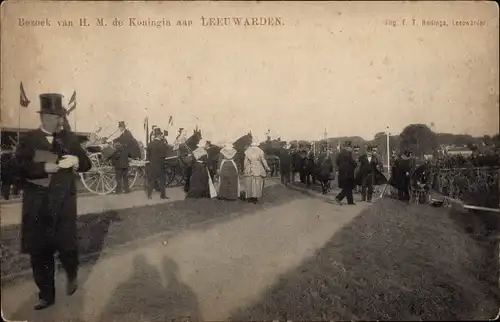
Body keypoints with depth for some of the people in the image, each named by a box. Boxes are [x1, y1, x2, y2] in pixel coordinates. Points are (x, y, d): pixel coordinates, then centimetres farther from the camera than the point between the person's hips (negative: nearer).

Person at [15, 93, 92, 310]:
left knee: (67, 246, 1)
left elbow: (86, 165, 8)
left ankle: (72, 276, 33)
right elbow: (20, 167, -10)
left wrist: (75, 161, -12)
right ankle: (46, 294, 23)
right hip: (37, 205, 0)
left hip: (64, 203, 0)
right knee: (40, 252, 6)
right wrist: (46, 167, -21)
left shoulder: (69, 138, 8)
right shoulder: (29, 139, 2)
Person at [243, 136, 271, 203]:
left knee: (249, 183, 11)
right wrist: (267, 168, 7)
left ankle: (250, 197, 14)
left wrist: (244, 169, 10)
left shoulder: (247, 151, -5)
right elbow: (263, 161, -6)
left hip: (249, 170, 1)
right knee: (257, 184, 7)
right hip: (258, 170, -1)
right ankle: (255, 197, 7)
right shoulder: (260, 151, -9)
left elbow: (245, 161, -2)